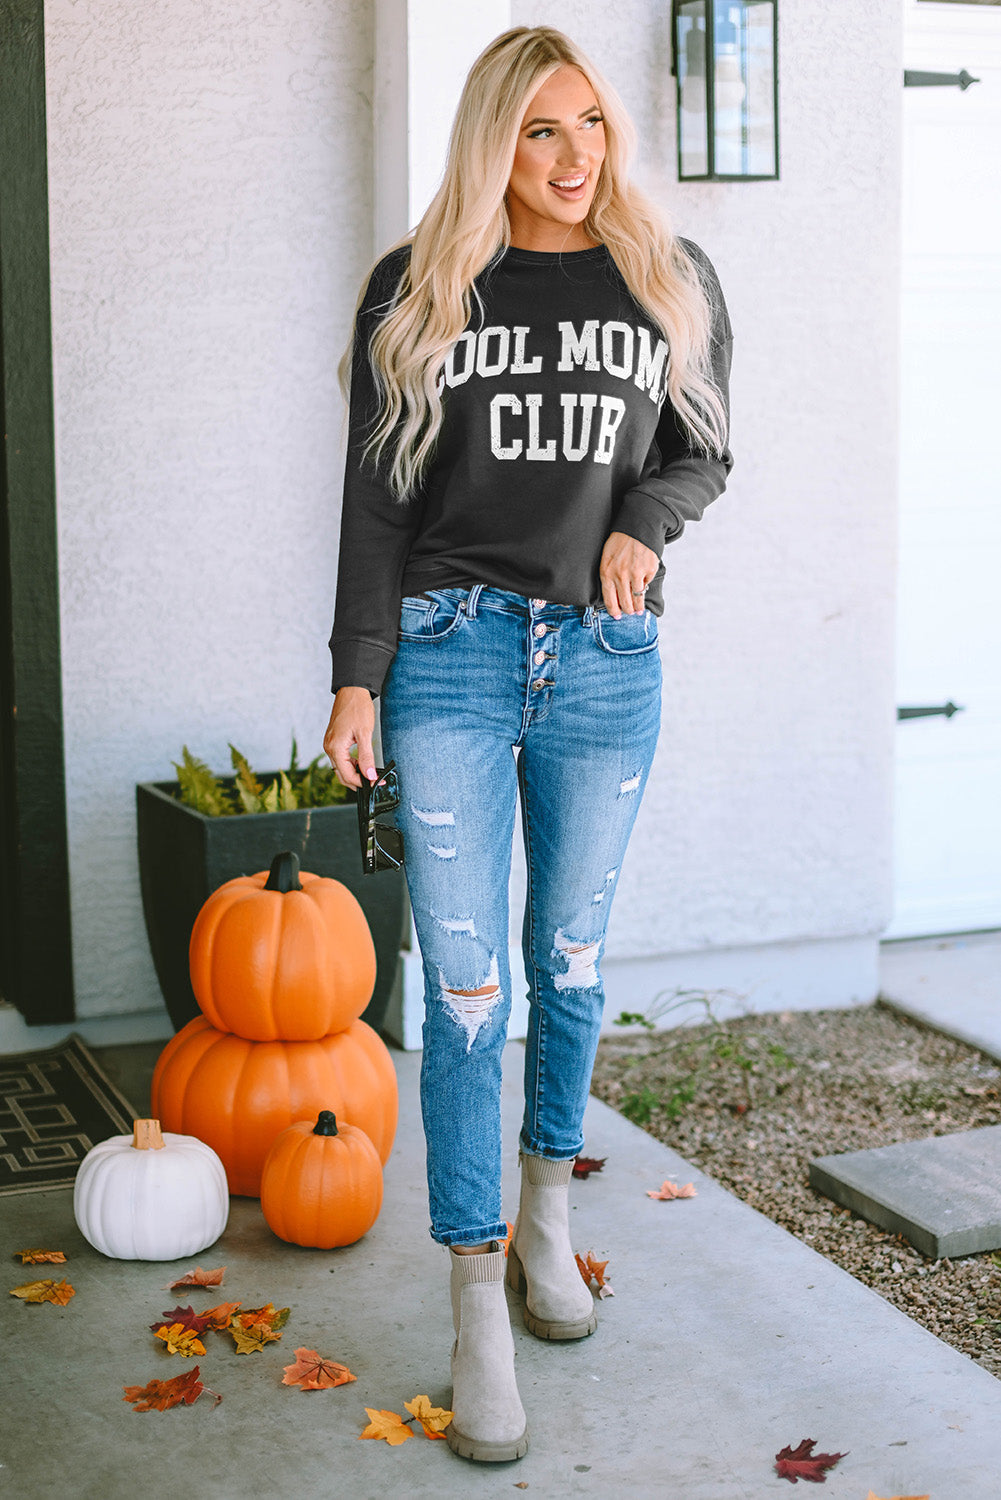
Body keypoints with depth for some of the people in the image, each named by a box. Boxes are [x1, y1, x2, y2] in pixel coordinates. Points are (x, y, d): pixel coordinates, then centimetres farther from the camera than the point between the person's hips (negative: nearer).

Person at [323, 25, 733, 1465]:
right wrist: (358, 676, -1)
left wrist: (644, 521, -6)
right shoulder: (418, 289, 4)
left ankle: (548, 1216, 36)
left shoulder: (671, 278, 8)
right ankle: (479, 1318, 3)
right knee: (464, 985, -5)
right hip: (451, 650, -2)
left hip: (606, 659, 2)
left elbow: (702, 449, 16)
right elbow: (377, 493, 4)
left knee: (572, 961, 13)